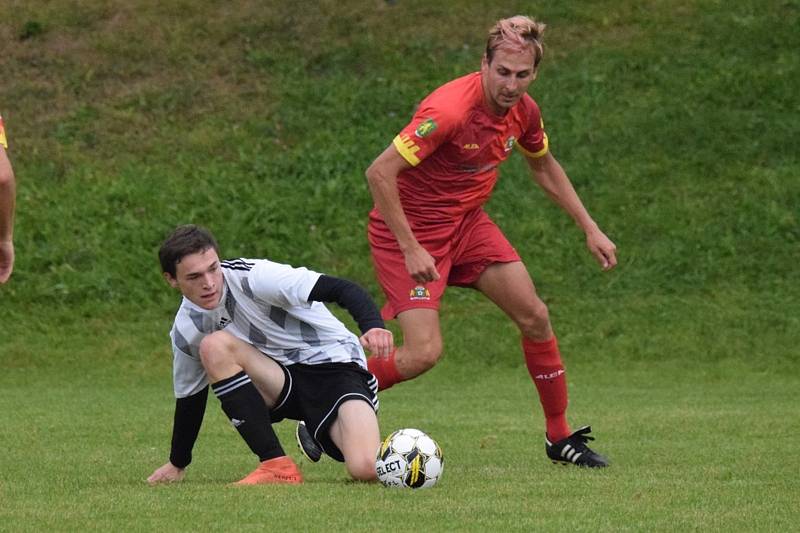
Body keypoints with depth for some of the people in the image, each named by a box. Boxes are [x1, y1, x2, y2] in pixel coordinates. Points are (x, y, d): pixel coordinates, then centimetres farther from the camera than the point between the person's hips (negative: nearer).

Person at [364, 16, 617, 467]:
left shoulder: (523, 111, -5)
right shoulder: (450, 109, -30)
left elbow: (544, 167, 17)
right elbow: (380, 173, -30)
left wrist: (590, 228, 13)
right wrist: (410, 250, -30)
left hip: (467, 221, 7)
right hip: (411, 229, -7)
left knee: (535, 316, 2)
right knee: (424, 352, -17)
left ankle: (560, 437, 17)